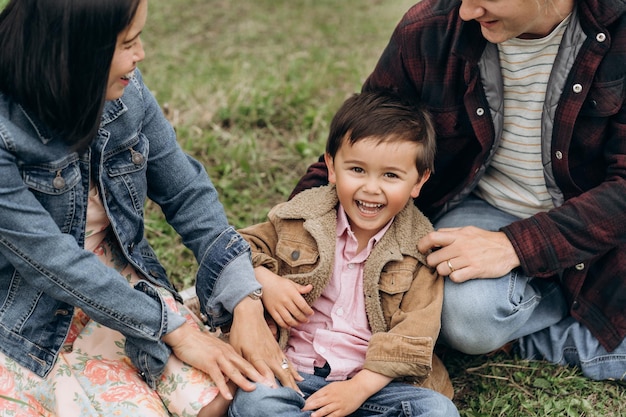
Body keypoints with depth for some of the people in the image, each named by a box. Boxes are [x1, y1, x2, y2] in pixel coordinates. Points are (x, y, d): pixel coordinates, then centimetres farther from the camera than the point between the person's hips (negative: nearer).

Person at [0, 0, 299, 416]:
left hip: (121, 285, 5)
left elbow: (187, 193, -2)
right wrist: (174, 330, -20)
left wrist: (246, 303, -12)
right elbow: (52, 261, -25)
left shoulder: (127, 92, -8)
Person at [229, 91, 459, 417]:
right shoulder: (303, 217, 3)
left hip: (373, 380, 0)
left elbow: (413, 336, -6)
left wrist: (360, 388, -16)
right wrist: (265, 282, -8)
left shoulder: (418, 247, -1)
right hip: (293, 372, 1)